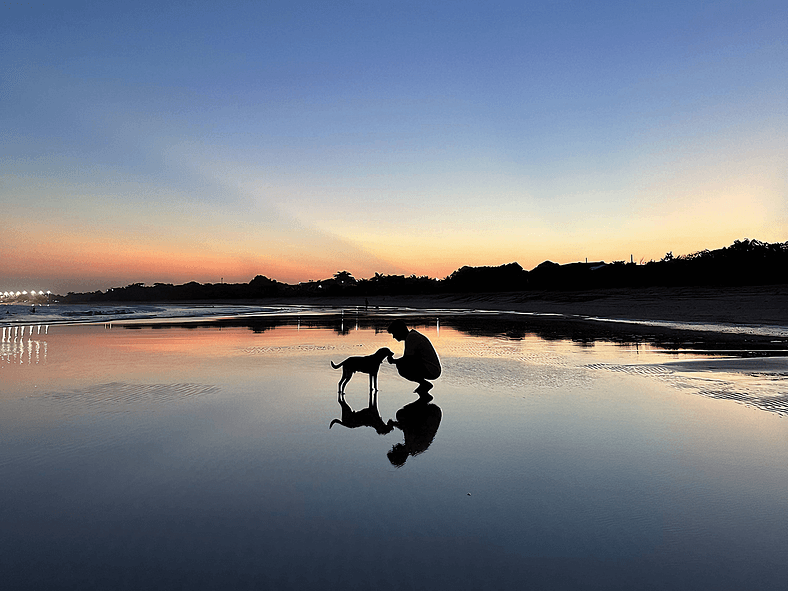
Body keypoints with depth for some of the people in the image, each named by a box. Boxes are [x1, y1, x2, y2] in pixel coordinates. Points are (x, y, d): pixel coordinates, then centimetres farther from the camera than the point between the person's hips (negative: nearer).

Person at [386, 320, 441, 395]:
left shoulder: (411, 337, -13)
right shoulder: (413, 335, 17)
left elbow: (407, 359, -19)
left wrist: (393, 361, -3)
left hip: (431, 371, -10)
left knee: (401, 366, -19)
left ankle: (424, 384, -5)